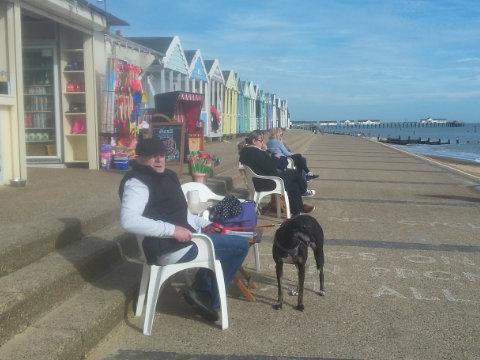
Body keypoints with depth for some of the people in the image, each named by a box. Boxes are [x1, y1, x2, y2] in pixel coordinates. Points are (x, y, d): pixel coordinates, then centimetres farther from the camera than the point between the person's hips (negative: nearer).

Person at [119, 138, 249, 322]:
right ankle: (210, 301, 6)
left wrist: (205, 223, 11)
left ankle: (202, 291, 27)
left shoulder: (167, 176, 17)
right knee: (240, 245, -8)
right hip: (169, 249, -10)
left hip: (184, 237, 11)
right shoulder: (136, 182, -14)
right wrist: (172, 230, -29)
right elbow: (128, 220, -29)